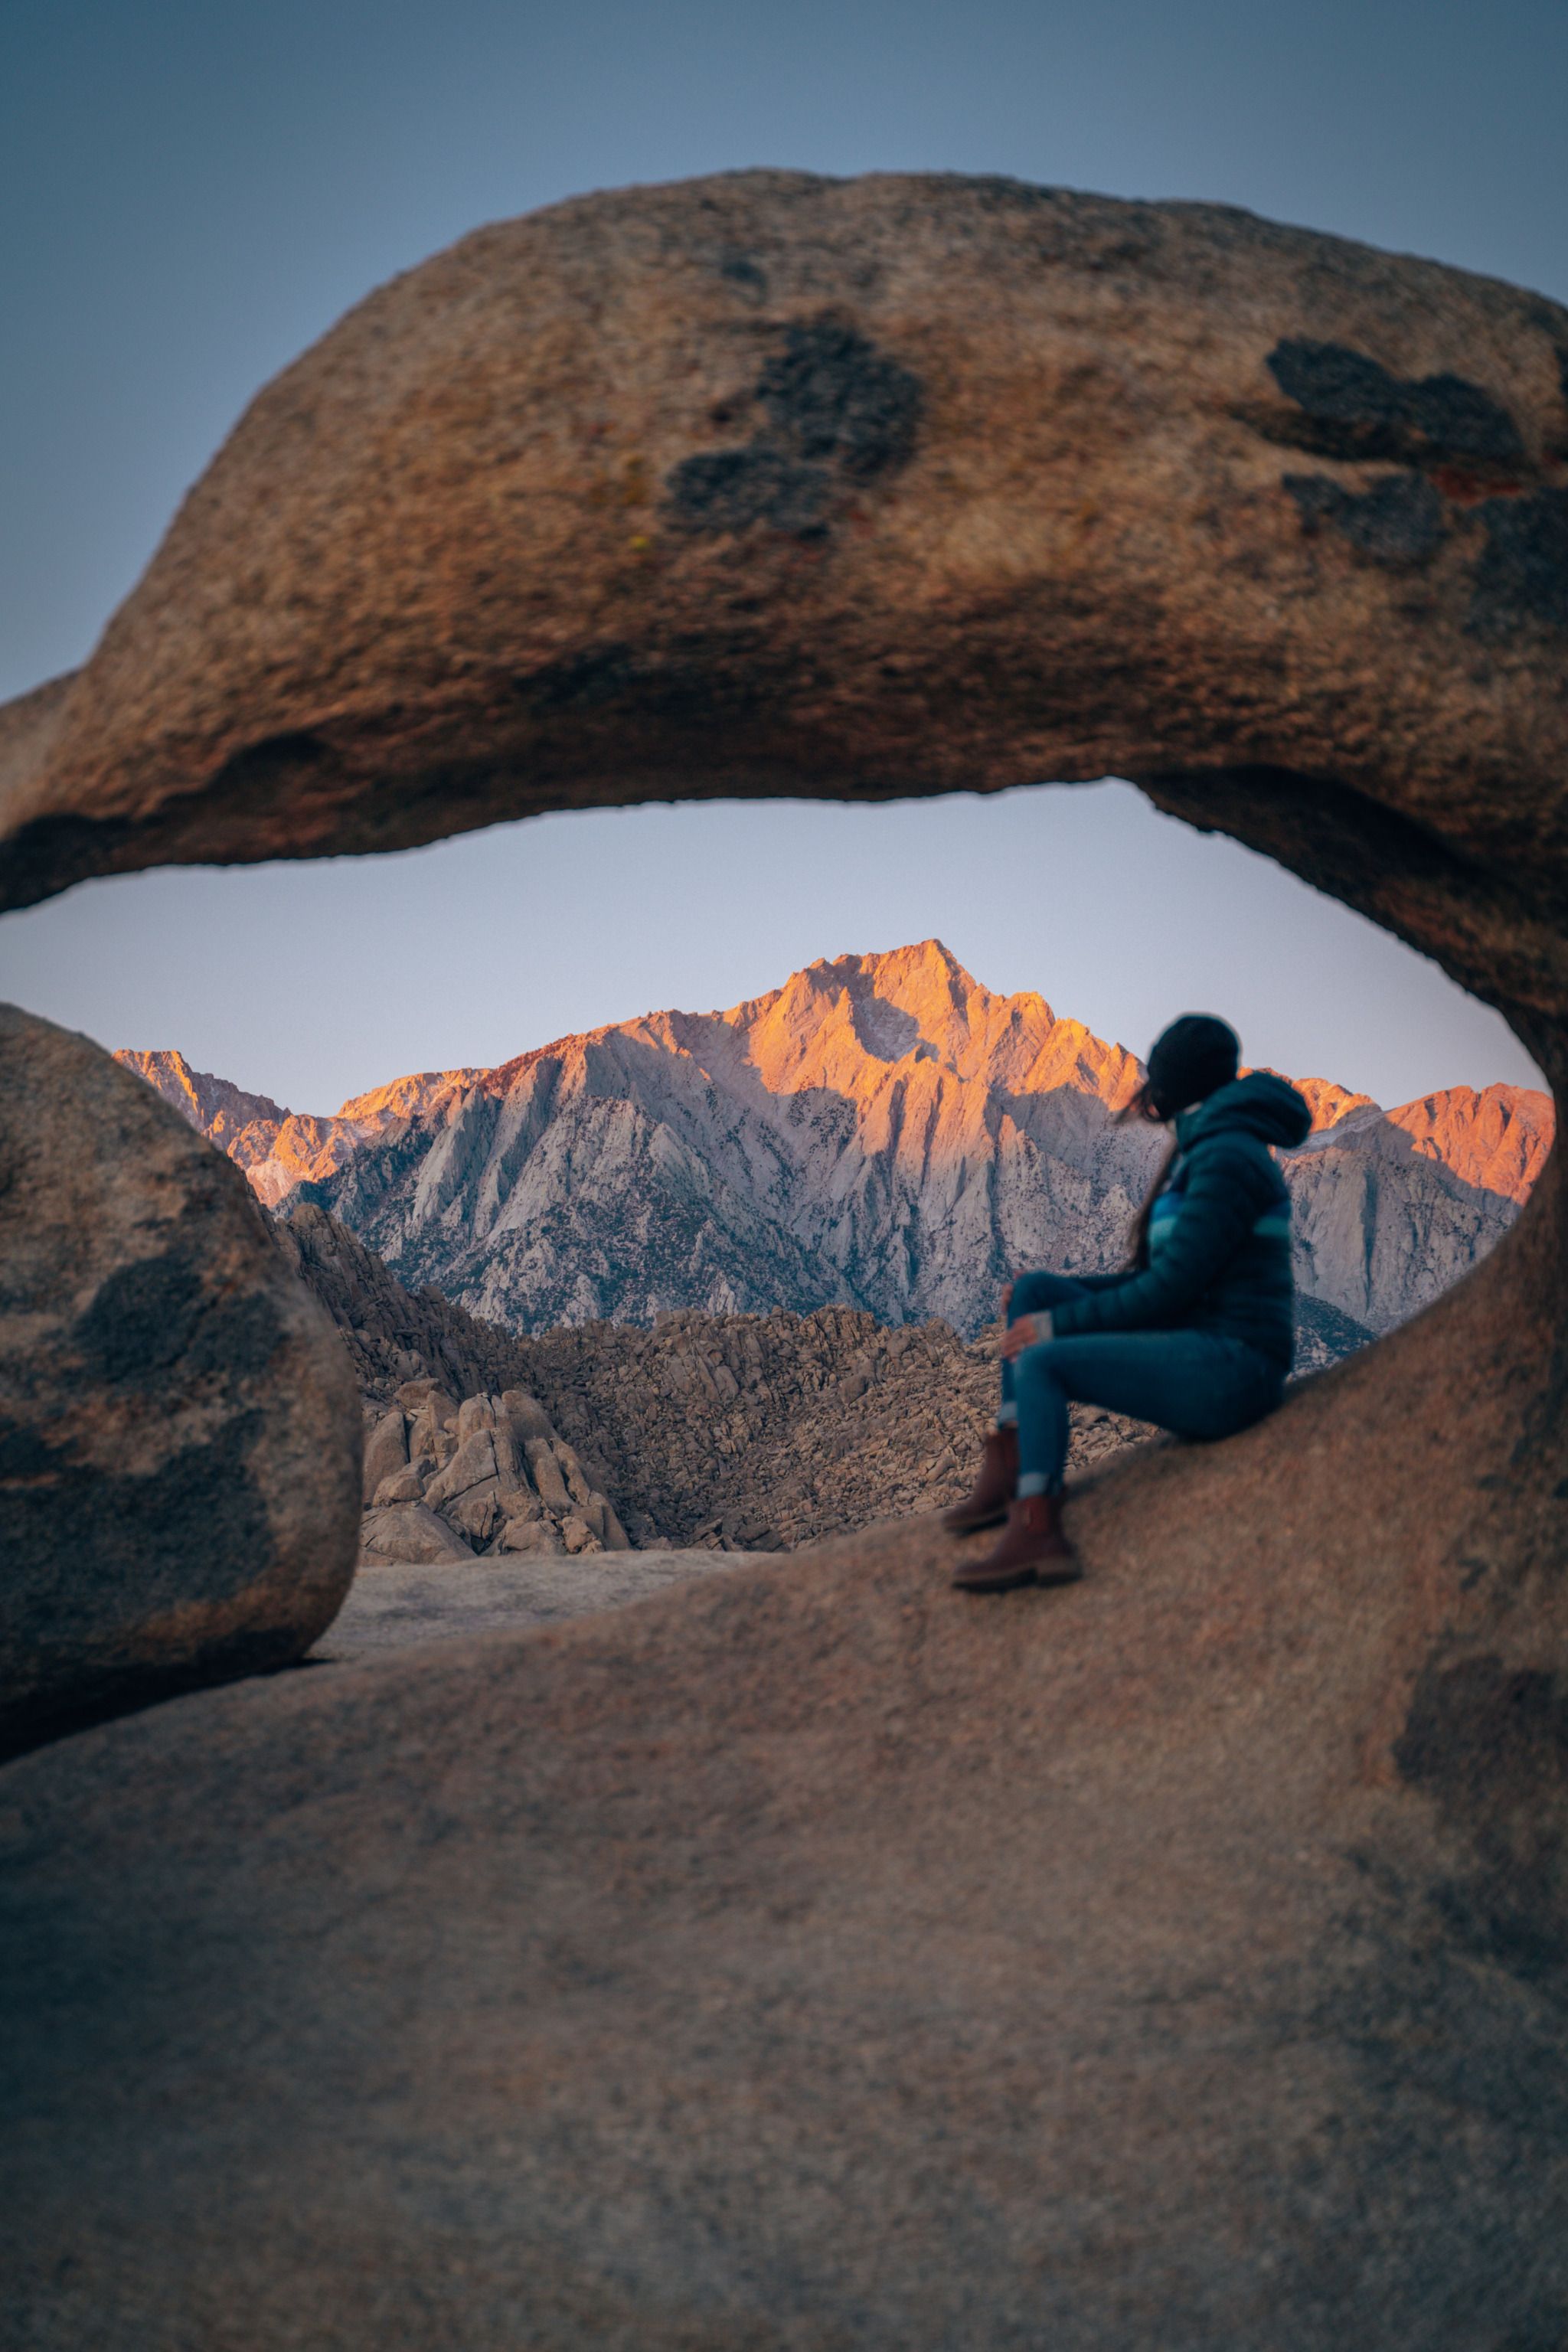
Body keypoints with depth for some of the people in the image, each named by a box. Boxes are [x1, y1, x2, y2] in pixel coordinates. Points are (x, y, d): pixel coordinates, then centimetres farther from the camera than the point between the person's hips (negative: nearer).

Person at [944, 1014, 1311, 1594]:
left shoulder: (1227, 1159, -15)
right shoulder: (1197, 1154, 16)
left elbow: (1171, 1287, -19)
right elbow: (1159, 1277, 20)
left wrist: (1061, 1324, -14)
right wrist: (1058, 1296, 11)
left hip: (1228, 1371, -10)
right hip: (1200, 1354, 10)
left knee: (1041, 1363, -22)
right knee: (1032, 1291, 5)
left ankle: (1038, 1533, -27)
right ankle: (1007, 1471, -3)